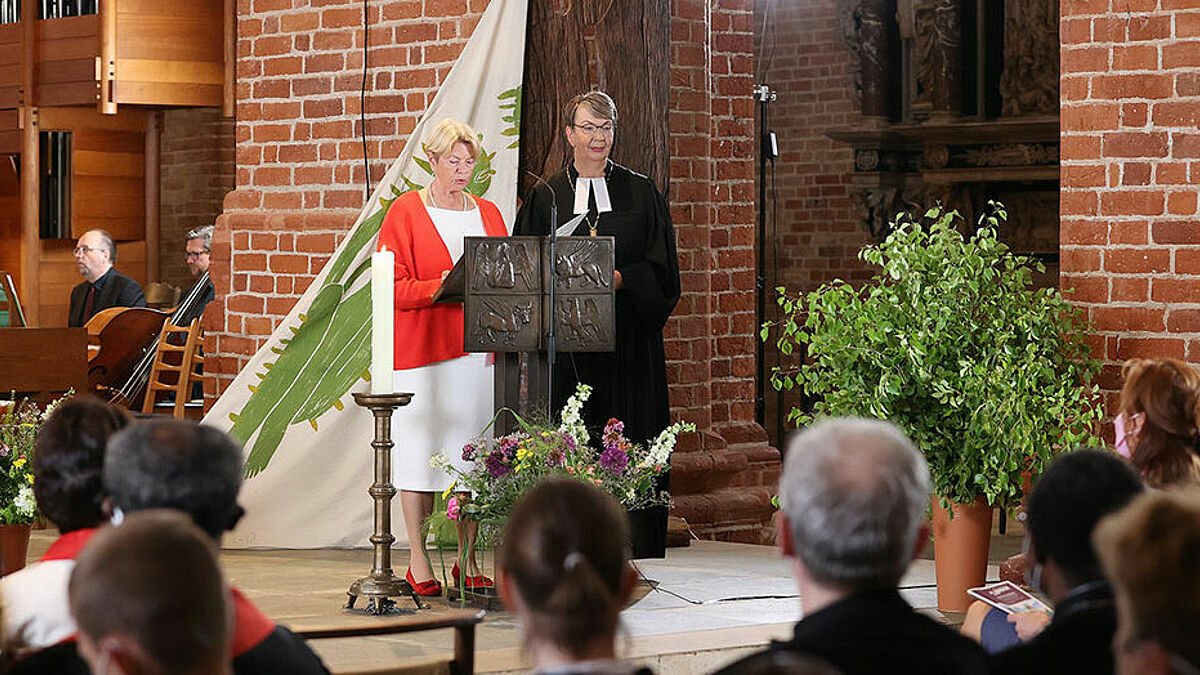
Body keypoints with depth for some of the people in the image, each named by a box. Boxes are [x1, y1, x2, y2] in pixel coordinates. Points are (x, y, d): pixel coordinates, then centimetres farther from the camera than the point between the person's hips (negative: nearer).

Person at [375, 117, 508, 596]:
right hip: (422, 349, -4)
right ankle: (417, 561, 2)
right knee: (421, 448, -4)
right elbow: (393, 286, -5)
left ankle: (467, 561, 9)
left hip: (478, 349, 4)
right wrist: (440, 287, -20)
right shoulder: (406, 211, 1)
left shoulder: (488, 214, 15)